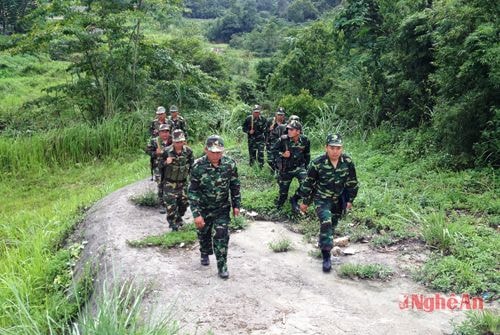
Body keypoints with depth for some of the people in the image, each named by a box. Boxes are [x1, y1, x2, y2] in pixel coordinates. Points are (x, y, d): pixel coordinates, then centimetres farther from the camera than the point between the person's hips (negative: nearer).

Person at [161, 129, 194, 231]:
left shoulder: (188, 151, -6)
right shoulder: (167, 151, -13)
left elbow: (192, 164, 10)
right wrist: (166, 162, -23)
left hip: (183, 182, 3)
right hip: (170, 182, -3)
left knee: (183, 202, 11)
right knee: (170, 203, -8)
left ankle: (179, 218, 36)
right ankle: (172, 222, 6)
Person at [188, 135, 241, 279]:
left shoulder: (229, 164, -16)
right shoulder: (198, 166, -23)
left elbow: (235, 185, -2)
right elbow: (192, 191, -19)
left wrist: (236, 205, 2)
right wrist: (196, 214, -22)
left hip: (222, 208, 0)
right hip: (204, 208, 0)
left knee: (222, 236, -5)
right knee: (204, 233, 19)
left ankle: (222, 266, 9)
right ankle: (205, 254, 48)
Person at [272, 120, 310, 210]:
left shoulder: (305, 140, -11)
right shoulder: (283, 139, -16)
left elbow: (307, 154, 7)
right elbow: (274, 149, -2)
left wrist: (306, 165, 11)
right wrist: (282, 154, -19)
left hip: (299, 167, 1)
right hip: (285, 169, -1)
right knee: (283, 192, 9)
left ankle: (294, 200, 4)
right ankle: (278, 206, 40)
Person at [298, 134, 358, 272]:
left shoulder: (348, 162, -14)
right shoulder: (317, 163, -21)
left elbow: (352, 182, 2)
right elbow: (308, 183, -8)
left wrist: (350, 200, 7)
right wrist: (305, 202, -1)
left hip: (338, 200, 4)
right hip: (321, 199, -4)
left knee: (332, 225, 17)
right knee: (326, 223, -23)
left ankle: (325, 245, 44)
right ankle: (326, 256, -14)